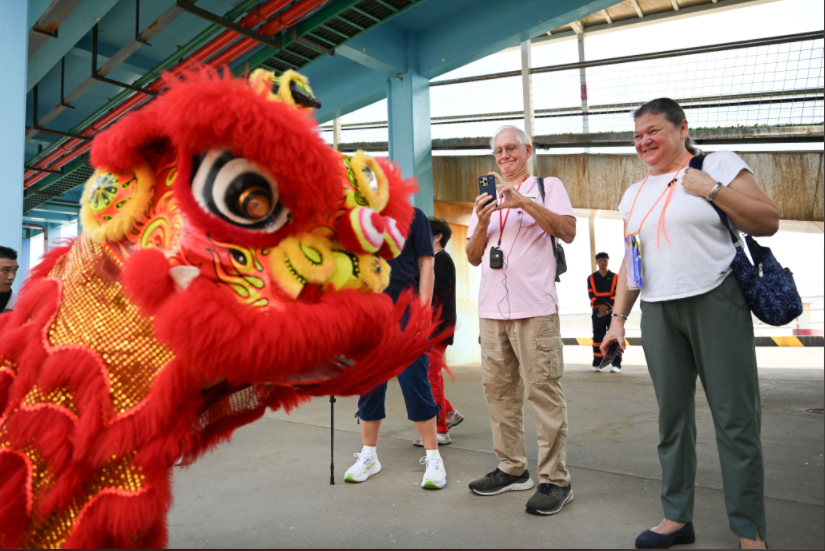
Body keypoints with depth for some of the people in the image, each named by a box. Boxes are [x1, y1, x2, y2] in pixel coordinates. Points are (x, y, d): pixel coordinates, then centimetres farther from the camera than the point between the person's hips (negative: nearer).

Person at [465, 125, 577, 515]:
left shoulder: (548, 186, 8)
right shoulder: (488, 197, 21)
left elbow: (568, 232, -7)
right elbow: (473, 257, 16)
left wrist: (523, 201, -15)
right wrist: (482, 223, -2)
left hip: (534, 307, -5)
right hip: (491, 309, 5)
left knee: (543, 390, -6)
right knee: (498, 389, 7)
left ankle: (555, 480, 3)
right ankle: (512, 469, 20)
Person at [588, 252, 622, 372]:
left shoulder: (614, 277, 8)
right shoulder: (591, 278, 9)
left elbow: (617, 295, -2)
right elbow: (591, 295, 0)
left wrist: (607, 306, -16)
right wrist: (599, 306, -17)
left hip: (612, 311, -1)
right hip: (597, 312, 1)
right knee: (598, 337, 2)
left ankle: (616, 364, -4)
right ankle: (597, 363, 8)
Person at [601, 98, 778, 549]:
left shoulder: (718, 164, 2)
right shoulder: (635, 194, 16)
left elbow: (769, 222, -2)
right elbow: (631, 262, 17)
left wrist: (712, 189, -12)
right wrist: (618, 318, 11)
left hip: (716, 304, -4)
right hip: (658, 313, 4)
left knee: (735, 418, -1)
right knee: (672, 417, 7)